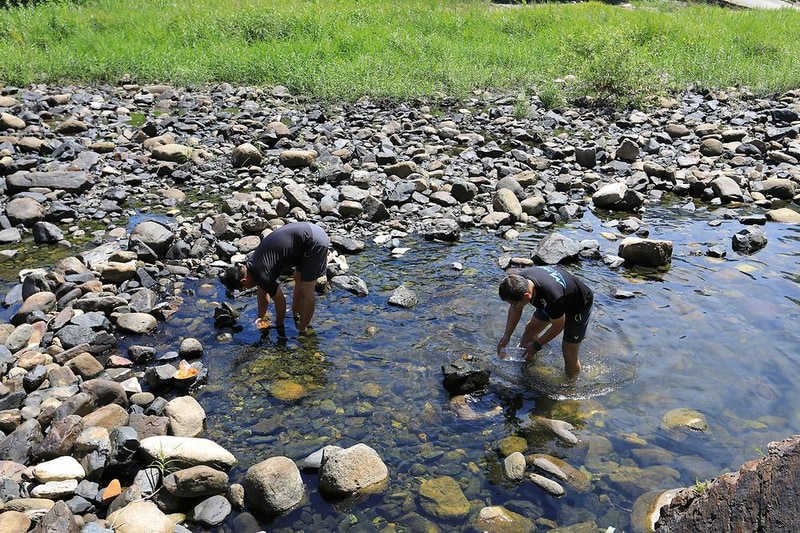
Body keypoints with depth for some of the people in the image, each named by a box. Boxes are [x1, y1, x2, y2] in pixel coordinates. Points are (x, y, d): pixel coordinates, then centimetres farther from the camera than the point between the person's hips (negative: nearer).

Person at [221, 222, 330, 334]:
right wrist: (261, 317, 30)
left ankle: (302, 331, 12)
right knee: (299, 279, 24)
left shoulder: (262, 275, -17)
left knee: (306, 291, 0)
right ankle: (295, 315, 39)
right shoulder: (251, 263, 8)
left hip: (314, 242, -9)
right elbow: (263, 293, 22)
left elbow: (280, 301, -2)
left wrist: (279, 325, 15)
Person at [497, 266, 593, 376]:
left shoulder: (552, 297, -46)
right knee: (531, 328, 13)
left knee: (569, 353, -6)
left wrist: (536, 345, -15)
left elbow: (558, 326, -26)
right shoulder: (518, 280, -27)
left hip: (579, 306, -7)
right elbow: (515, 309, -7)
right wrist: (507, 335, -10)